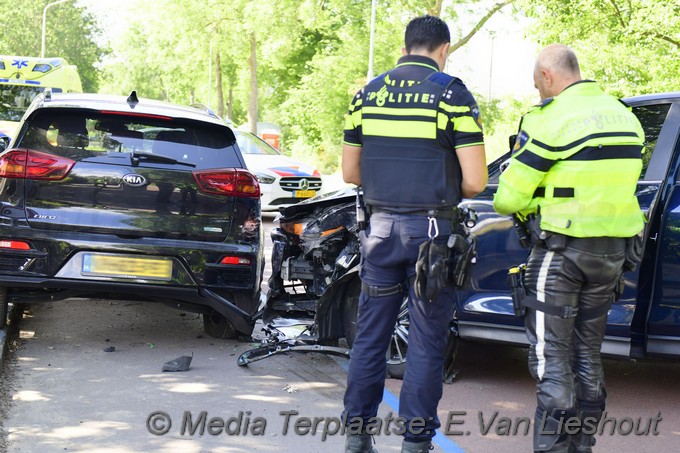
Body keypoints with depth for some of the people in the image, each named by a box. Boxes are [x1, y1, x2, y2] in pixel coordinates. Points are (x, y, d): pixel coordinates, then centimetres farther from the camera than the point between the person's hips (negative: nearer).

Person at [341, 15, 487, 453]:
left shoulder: (368, 93, 7)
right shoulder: (452, 94, -6)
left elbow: (350, 172, 12)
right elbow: (475, 181, -10)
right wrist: (450, 190, 10)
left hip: (381, 228, 4)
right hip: (430, 229, -4)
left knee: (371, 333, 13)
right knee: (427, 340, 4)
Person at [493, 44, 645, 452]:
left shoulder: (551, 119, -13)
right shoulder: (626, 117, 11)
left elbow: (508, 198, -12)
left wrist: (525, 206, 8)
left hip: (561, 251, -7)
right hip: (612, 251, 7)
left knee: (552, 360, -2)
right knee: (588, 356, 16)